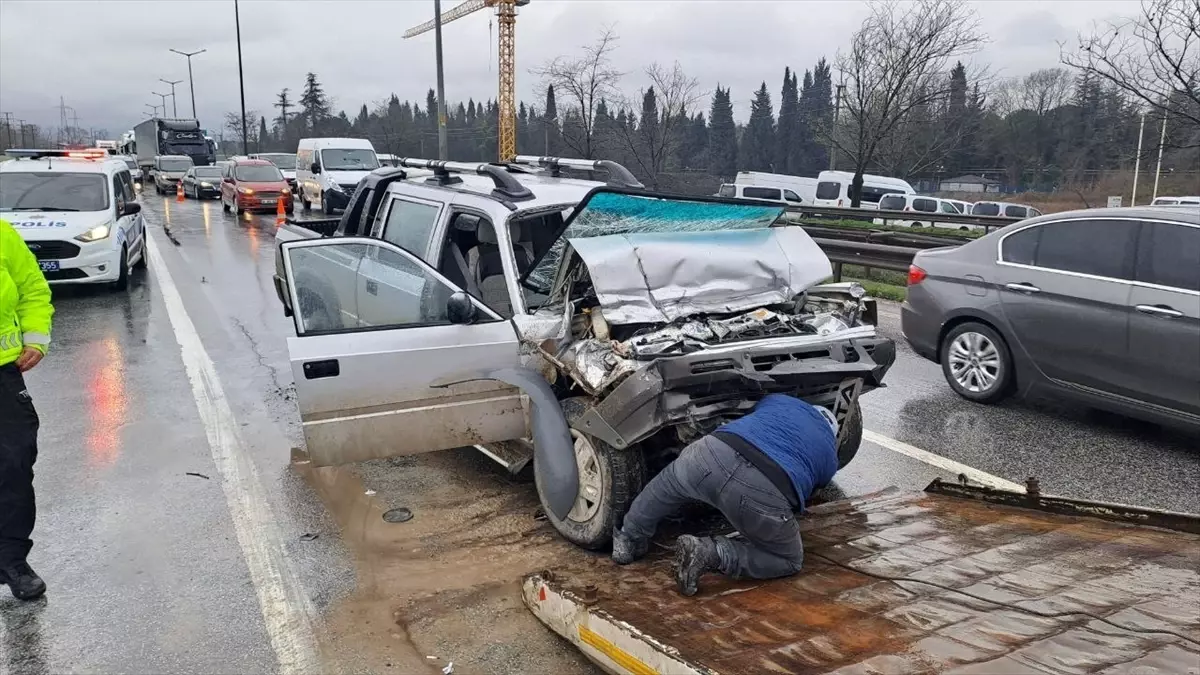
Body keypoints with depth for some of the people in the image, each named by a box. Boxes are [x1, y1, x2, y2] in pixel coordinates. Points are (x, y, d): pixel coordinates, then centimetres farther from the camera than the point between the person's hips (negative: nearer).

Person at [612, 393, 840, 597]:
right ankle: (714, 552, 3)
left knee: (668, 483, 35)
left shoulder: (777, 400, 34)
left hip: (715, 453, 3)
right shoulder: (830, 458, 31)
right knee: (789, 561, 22)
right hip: (764, 497, -3)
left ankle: (628, 540, 43)